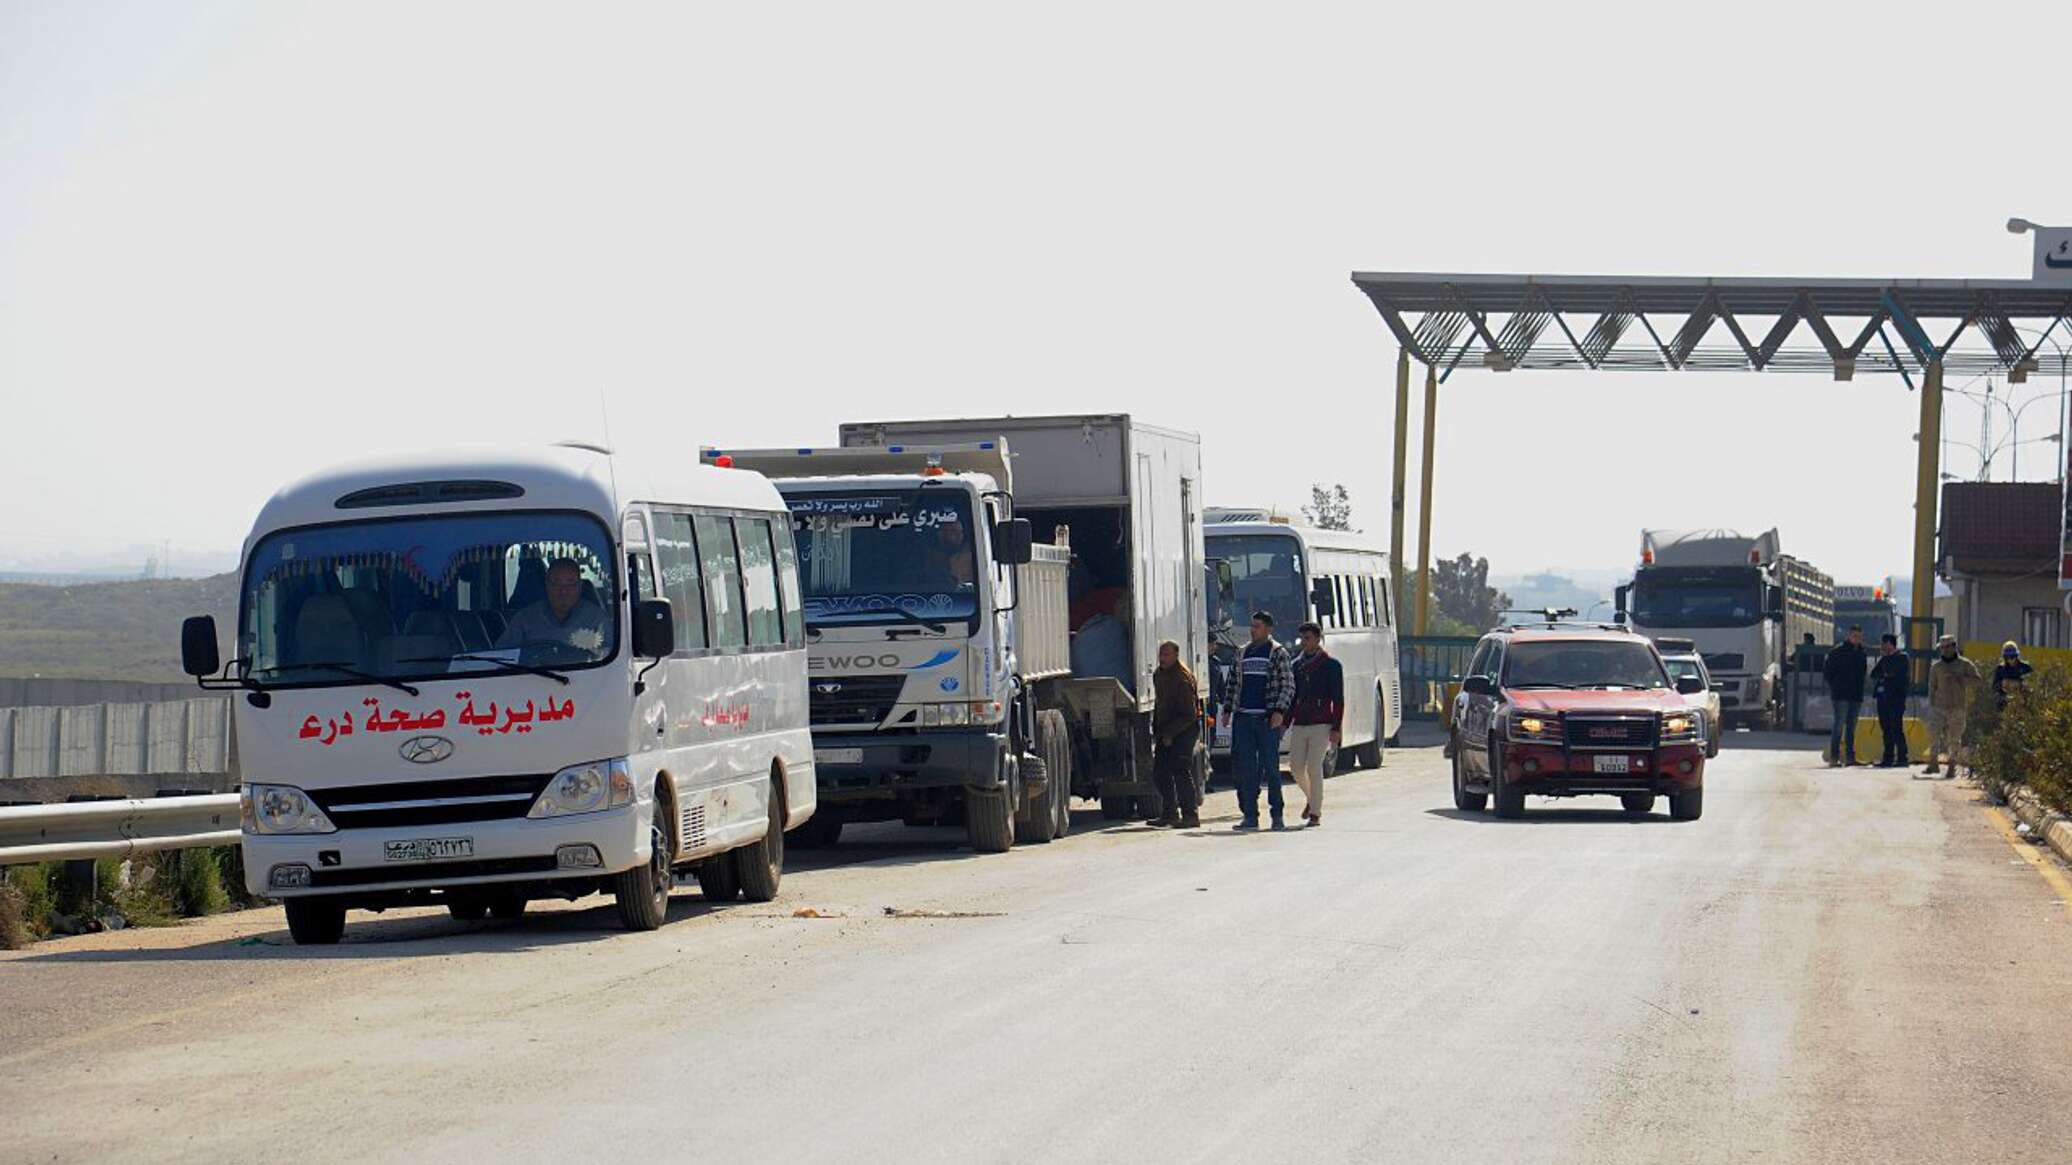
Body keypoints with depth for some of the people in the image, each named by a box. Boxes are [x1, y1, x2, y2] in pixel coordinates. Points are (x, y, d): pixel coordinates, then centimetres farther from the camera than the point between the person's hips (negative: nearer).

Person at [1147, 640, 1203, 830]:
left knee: (1180, 771, -15)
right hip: (1166, 732, 9)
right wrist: (1156, 729, 15)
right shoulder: (1159, 675, 10)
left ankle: (1191, 815, -12)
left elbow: (1188, 715, -21)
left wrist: (1170, 733, -19)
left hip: (1184, 730, -9)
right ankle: (1170, 813, 18)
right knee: (1160, 771, 8)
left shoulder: (1183, 679, -19)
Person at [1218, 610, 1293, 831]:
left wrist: (1279, 711, -14)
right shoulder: (1243, 653, 16)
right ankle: (1250, 815, 4)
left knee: (1271, 767, -3)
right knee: (1245, 769, 1)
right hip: (1243, 717, 5)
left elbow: (1288, 685, -3)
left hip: (1267, 718, -5)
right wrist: (1227, 708, 12)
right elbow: (1233, 683, 21)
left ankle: (1277, 815, 3)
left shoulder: (1278, 653, 2)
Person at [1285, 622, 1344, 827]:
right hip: (1299, 724, 5)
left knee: (1314, 768, -9)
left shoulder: (1331, 665, -1)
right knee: (1296, 766, 1)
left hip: (1321, 725, -5)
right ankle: (1311, 797, 27)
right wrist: (1285, 723, 12)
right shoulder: (1296, 665, 14)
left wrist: (1336, 728, -11)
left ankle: (1315, 813, -3)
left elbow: (1338, 700, -4)